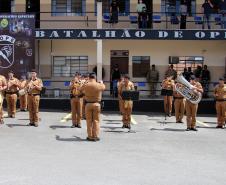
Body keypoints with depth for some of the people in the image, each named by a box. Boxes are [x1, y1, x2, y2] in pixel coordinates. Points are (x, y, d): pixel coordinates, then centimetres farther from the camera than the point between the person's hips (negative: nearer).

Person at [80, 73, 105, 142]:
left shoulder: (85, 85, -7)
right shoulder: (99, 85, -7)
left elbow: (81, 89, 14)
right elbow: (104, 87, 16)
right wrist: (101, 82, 40)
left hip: (88, 104, 1)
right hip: (97, 104, 0)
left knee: (89, 121, 9)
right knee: (96, 120, 6)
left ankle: (90, 136, 12)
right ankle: (96, 136, 8)